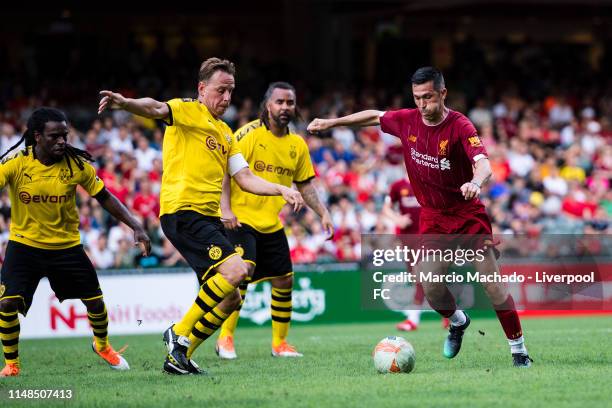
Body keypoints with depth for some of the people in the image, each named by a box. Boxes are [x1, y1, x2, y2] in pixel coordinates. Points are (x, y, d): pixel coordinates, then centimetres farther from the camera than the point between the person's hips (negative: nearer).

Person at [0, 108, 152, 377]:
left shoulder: (77, 164, -11)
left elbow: (105, 198, -1)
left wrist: (136, 227, -7)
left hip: (67, 245, 2)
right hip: (24, 244, -2)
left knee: (95, 302, 6)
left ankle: (102, 346, 39)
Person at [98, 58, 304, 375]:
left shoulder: (226, 134, 23)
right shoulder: (188, 111, -1)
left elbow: (245, 179, 22)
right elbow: (156, 109, -22)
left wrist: (282, 190, 5)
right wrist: (125, 103, -44)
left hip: (208, 218, 9)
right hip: (182, 212, -9)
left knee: (230, 299, 6)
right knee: (235, 269, -24)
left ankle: (178, 356, 14)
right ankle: (179, 333, -14)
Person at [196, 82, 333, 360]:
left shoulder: (297, 145, 8)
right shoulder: (249, 134, -10)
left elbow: (305, 185, 17)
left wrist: (323, 213, 6)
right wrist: (225, 209, -20)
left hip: (273, 224, 6)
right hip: (241, 219, -6)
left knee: (284, 280, 6)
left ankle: (279, 343, 21)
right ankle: (225, 337, -15)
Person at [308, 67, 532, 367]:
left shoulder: (460, 126, -20)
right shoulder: (407, 120, -3)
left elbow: (483, 164, -34)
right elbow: (374, 116, 16)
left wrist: (475, 182, -56)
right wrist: (331, 122, 20)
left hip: (467, 214, -4)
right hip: (432, 217, 4)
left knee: (492, 283, -10)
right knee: (430, 288, -6)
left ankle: (518, 349, 2)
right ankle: (457, 322, 28)